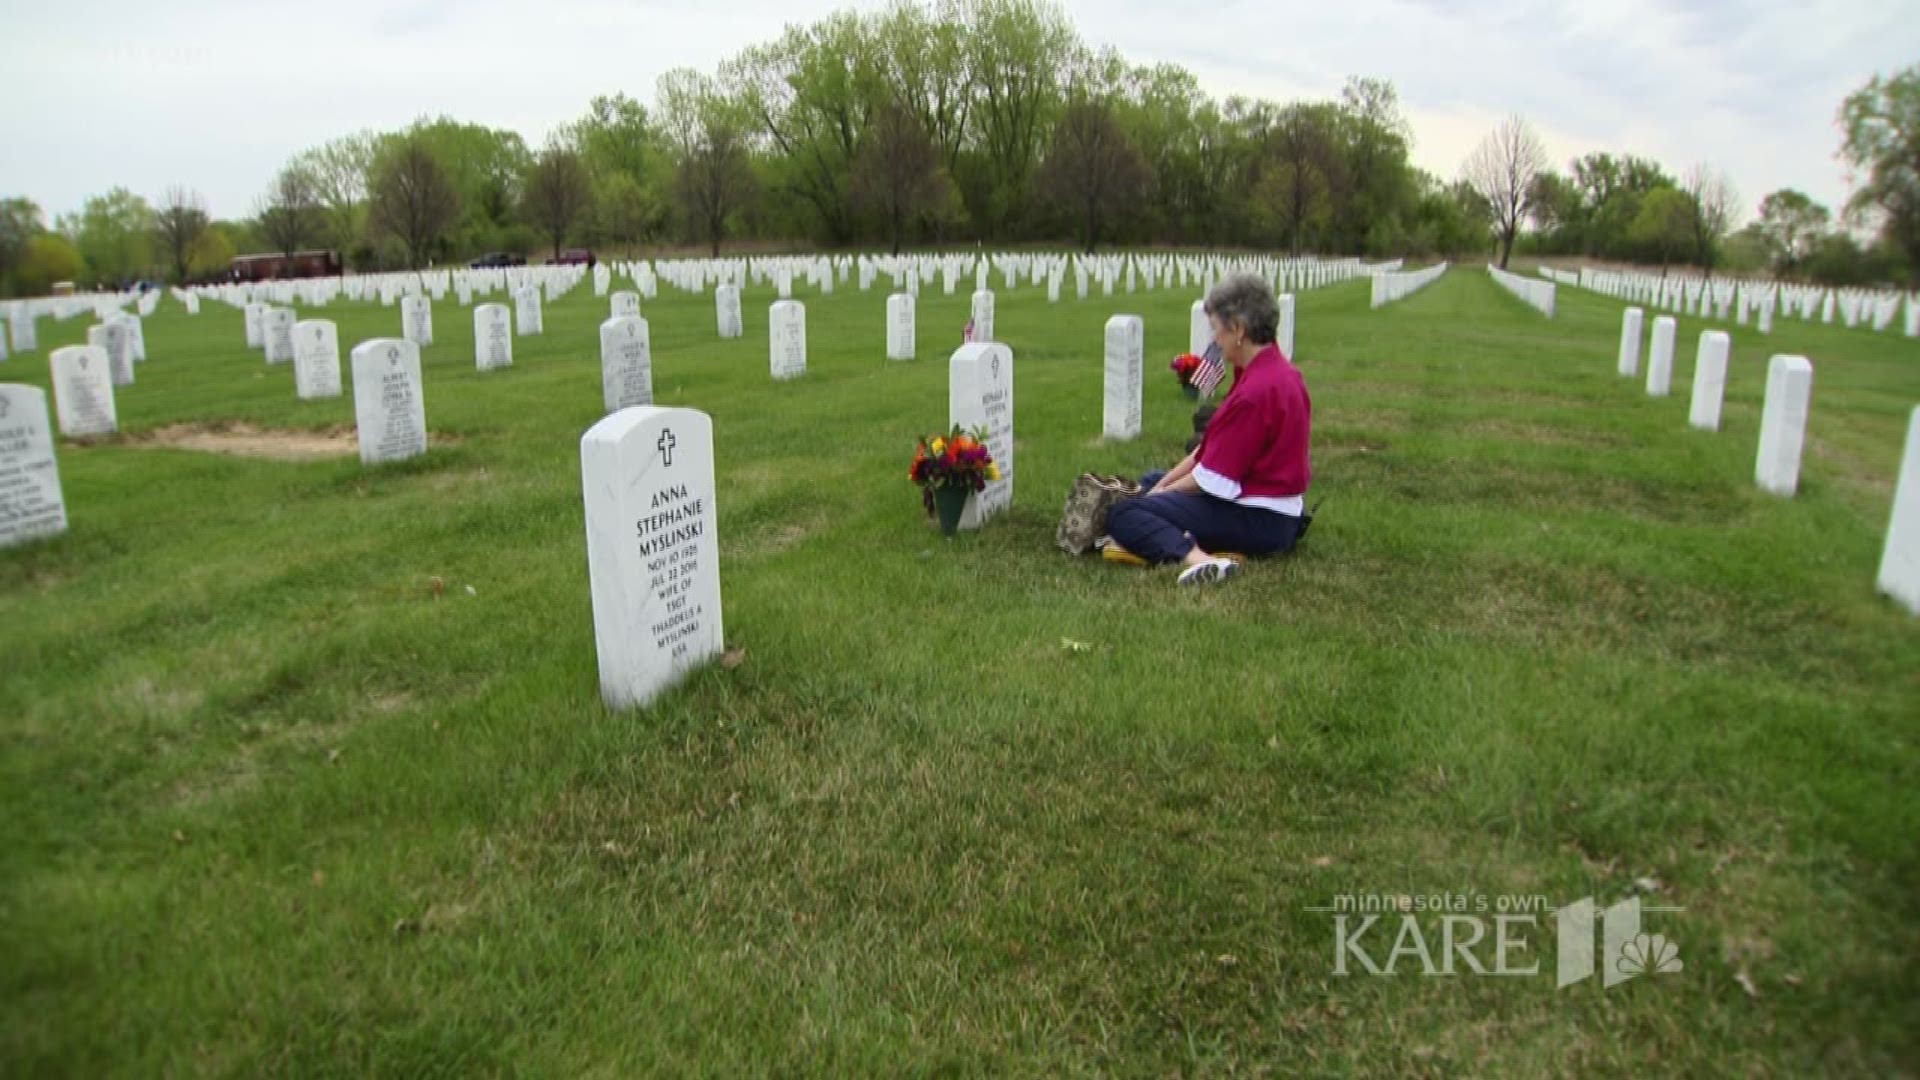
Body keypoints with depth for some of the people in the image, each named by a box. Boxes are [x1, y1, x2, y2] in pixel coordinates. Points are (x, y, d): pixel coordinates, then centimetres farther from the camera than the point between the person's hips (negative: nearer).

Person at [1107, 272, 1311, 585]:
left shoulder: (1257, 389, -23)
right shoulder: (1279, 371, 8)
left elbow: (1214, 479, -20)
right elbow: (1211, 450, 10)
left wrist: (1160, 492, -5)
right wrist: (1161, 485, 5)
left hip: (1258, 520, -11)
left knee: (1123, 515, -17)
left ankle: (1193, 556, -39)